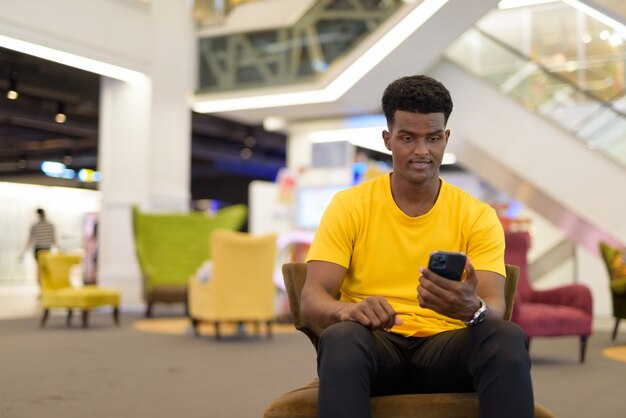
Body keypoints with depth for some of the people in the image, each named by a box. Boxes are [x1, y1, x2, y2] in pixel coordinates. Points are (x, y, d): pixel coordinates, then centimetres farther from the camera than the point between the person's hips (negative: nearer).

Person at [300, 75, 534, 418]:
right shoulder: (349, 206, 3)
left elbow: (495, 307, -6)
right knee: (341, 337, -36)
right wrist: (347, 310, -29)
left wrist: (472, 308, -32)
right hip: (375, 346, -1)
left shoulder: (477, 215, 5)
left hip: (446, 346, 1)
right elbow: (311, 298, -5)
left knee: (506, 336, -31)